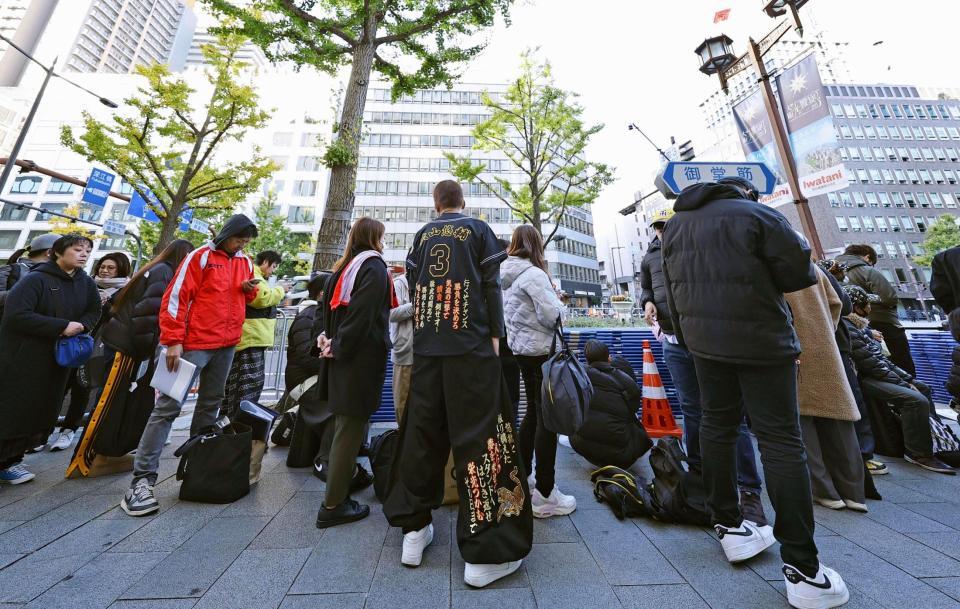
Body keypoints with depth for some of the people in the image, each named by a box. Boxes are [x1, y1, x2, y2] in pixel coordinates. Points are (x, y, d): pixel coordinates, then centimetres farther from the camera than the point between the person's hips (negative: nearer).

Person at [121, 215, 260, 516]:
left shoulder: (246, 262, 11)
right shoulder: (200, 257, -5)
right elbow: (175, 298, -9)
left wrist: (250, 289, -4)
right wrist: (173, 341, -15)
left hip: (227, 344, 6)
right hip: (195, 343, -6)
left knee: (211, 403, 14)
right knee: (169, 405, -4)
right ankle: (143, 477, 4)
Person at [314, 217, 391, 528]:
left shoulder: (345, 267, 17)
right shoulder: (374, 266, -9)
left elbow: (330, 307, 16)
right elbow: (363, 314, -19)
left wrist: (329, 339, 10)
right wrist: (338, 347, -14)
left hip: (342, 354, 9)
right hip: (362, 356, -9)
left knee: (344, 423, 19)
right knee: (351, 425, -1)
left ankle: (345, 474, 36)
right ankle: (333, 505, 10)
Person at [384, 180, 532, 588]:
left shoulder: (422, 234, 17)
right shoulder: (479, 229, 9)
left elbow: (412, 284, 17)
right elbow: (491, 284, 0)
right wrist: (495, 333, 1)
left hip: (425, 344, 4)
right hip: (470, 341, -3)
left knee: (422, 430, 12)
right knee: (477, 433, -1)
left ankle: (413, 528, 24)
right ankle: (484, 550, 6)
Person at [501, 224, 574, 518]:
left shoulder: (507, 275, 9)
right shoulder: (534, 274, -16)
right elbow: (552, 315, -20)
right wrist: (560, 303, 1)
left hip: (520, 349, 9)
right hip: (541, 350, -9)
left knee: (532, 412, 20)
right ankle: (544, 495, 11)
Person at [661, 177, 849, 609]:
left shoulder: (675, 225, 13)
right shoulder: (756, 214, -4)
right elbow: (798, 271, -6)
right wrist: (761, 278, 14)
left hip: (703, 337, 5)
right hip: (759, 337, -5)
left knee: (716, 425, 14)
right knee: (780, 440, -1)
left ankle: (727, 525, 25)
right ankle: (801, 568, 6)